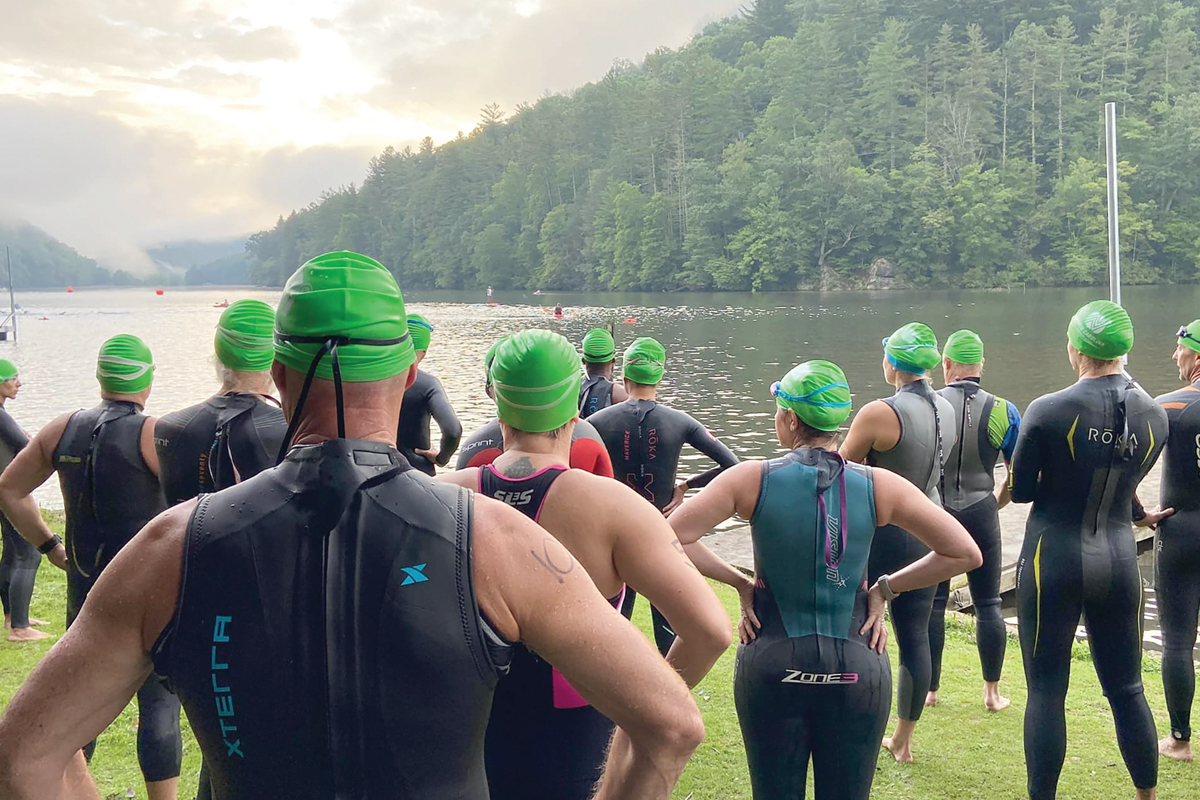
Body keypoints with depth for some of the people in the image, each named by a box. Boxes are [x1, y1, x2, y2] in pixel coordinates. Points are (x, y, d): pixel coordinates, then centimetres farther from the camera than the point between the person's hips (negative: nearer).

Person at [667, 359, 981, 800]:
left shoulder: (752, 479, -9)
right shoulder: (879, 486, -6)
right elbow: (965, 553, -3)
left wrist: (740, 582, -1)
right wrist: (884, 589, 4)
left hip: (770, 666, 0)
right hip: (857, 669, 1)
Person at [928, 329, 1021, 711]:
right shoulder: (1002, 411, -4)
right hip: (981, 515, 1)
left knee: (931, 604, 8)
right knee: (988, 604, 10)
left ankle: (929, 690, 15)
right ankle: (992, 692, 14)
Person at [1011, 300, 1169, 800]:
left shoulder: (1048, 411, -15)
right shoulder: (1154, 416, -1)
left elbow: (1019, 491, -6)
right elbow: (1129, 484, 11)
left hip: (1053, 562, -4)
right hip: (1119, 562, 4)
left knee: (1046, 692, 5)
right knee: (1126, 690, 17)